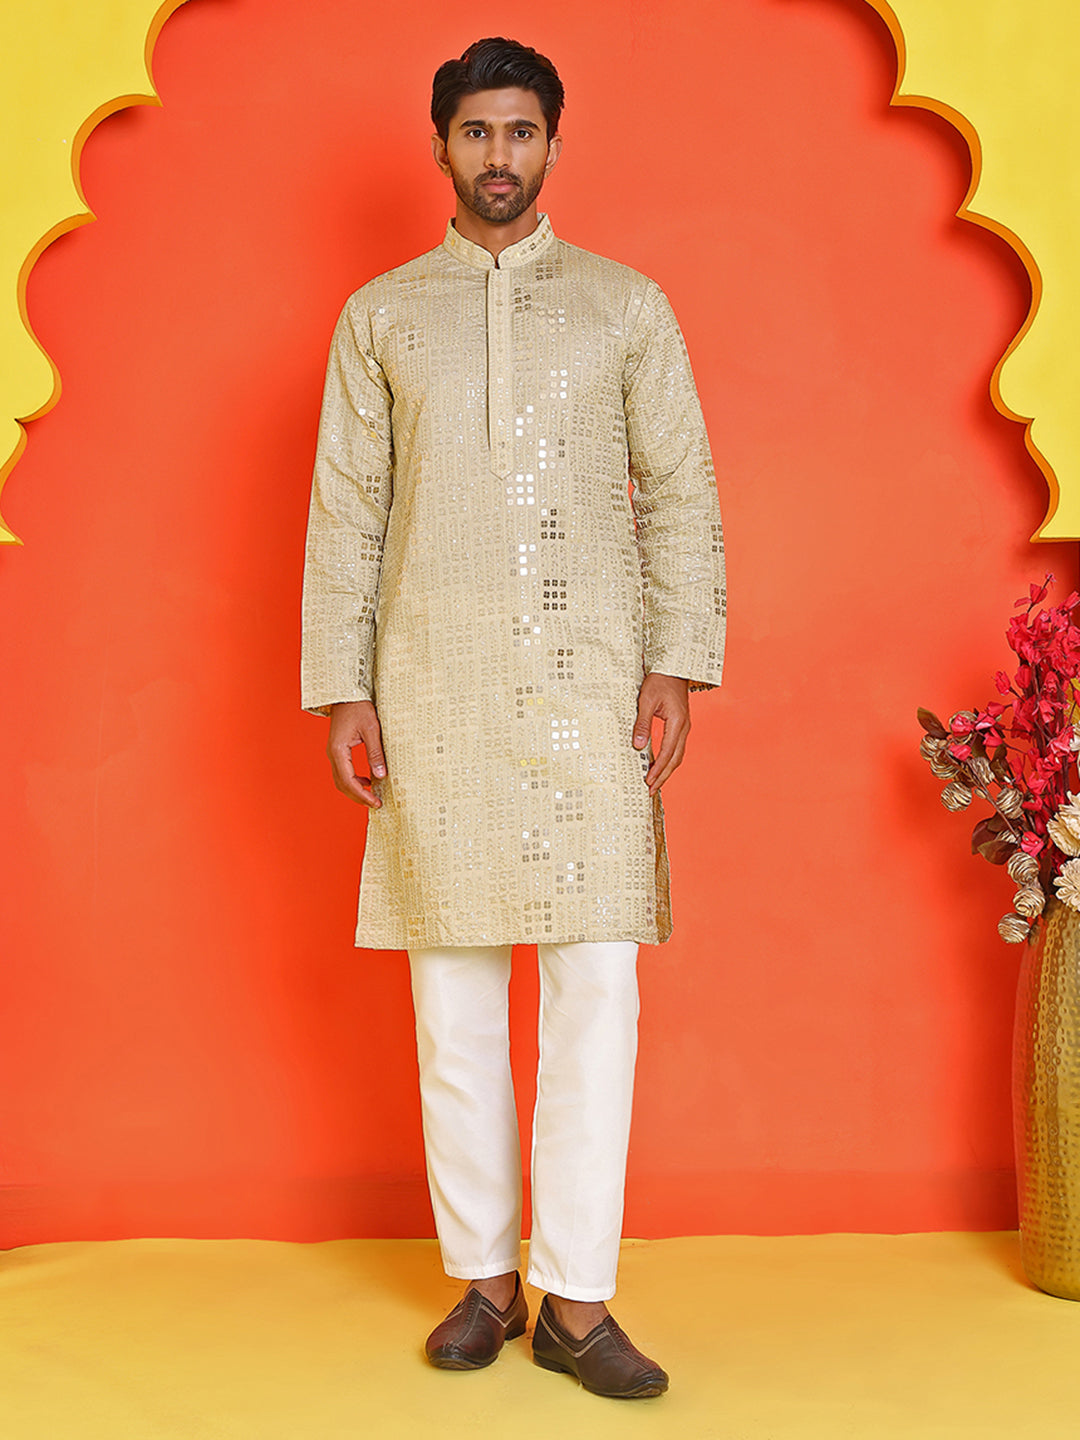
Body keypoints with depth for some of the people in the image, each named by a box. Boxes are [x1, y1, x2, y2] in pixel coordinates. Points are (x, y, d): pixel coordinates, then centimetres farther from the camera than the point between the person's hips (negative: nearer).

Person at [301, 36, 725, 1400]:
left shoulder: (626, 305, 10)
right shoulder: (380, 315, 12)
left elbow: (682, 496, 7)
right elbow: (344, 512, 9)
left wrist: (677, 665, -5)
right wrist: (341, 694, 0)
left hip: (589, 680, -1)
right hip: (434, 686, 1)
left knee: (595, 982, -6)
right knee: (452, 990, 4)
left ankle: (577, 1299, 3)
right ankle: (482, 1278, 17)